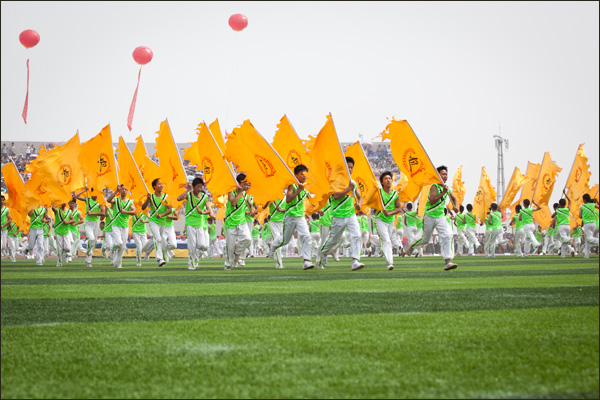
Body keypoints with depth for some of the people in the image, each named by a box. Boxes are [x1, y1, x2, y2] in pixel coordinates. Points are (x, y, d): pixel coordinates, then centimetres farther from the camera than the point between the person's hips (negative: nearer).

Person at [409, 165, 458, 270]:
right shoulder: (434, 187, -13)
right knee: (426, 240, 8)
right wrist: (443, 192, -28)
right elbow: (431, 201, -26)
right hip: (429, 216, -5)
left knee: (447, 235, -18)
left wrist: (455, 206, 6)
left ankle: (447, 262, -22)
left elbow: (454, 198, 27)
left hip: (441, 217, 5)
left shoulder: (447, 188, 8)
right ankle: (412, 246, 42)